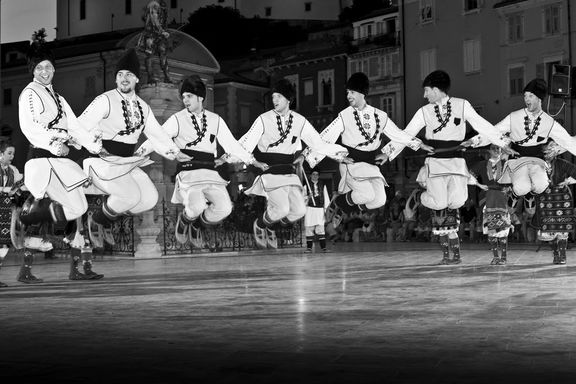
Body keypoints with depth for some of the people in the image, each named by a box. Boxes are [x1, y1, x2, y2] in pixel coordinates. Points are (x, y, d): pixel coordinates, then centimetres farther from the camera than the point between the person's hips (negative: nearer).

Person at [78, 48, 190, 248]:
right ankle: (96, 220, 4)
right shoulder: (105, 101, -10)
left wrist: (176, 153, 11)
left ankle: (109, 217, 15)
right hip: (103, 162, -7)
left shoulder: (143, 107, 11)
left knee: (150, 197, -7)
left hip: (128, 162, 7)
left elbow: (157, 133, 19)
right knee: (131, 195, -24)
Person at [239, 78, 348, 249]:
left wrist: (338, 153, -3)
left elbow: (318, 143, 8)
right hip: (269, 169, -4)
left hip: (289, 170, 4)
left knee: (299, 210, -5)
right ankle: (260, 225, 13)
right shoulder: (264, 119, -2)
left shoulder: (300, 121, 6)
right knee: (281, 209, -19)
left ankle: (270, 228, 23)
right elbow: (247, 142, -9)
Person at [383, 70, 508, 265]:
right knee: (439, 204, -15)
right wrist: (386, 153, 1)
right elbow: (406, 134, 9)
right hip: (435, 161, 1)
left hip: (456, 161, 0)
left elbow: (481, 125, 6)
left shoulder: (462, 105, 5)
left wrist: (504, 143, 1)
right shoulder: (424, 112, 8)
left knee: (457, 201, -17)